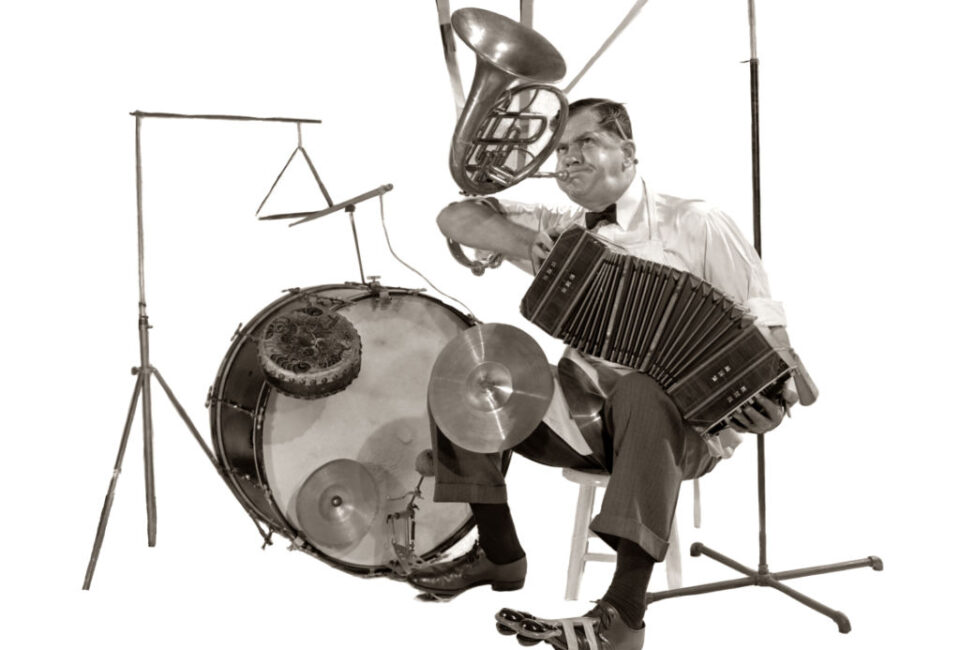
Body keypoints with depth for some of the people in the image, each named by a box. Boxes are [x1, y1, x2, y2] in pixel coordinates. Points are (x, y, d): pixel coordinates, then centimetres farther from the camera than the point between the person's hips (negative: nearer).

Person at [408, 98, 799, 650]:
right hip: (581, 416, 5)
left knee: (643, 393, -39)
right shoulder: (559, 229, 11)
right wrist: (524, 243, -13)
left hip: (677, 424, -5)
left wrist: (773, 397, -26)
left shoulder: (694, 224, -3)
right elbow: (455, 218, 7)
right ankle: (501, 554, 1)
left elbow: (763, 323, -5)